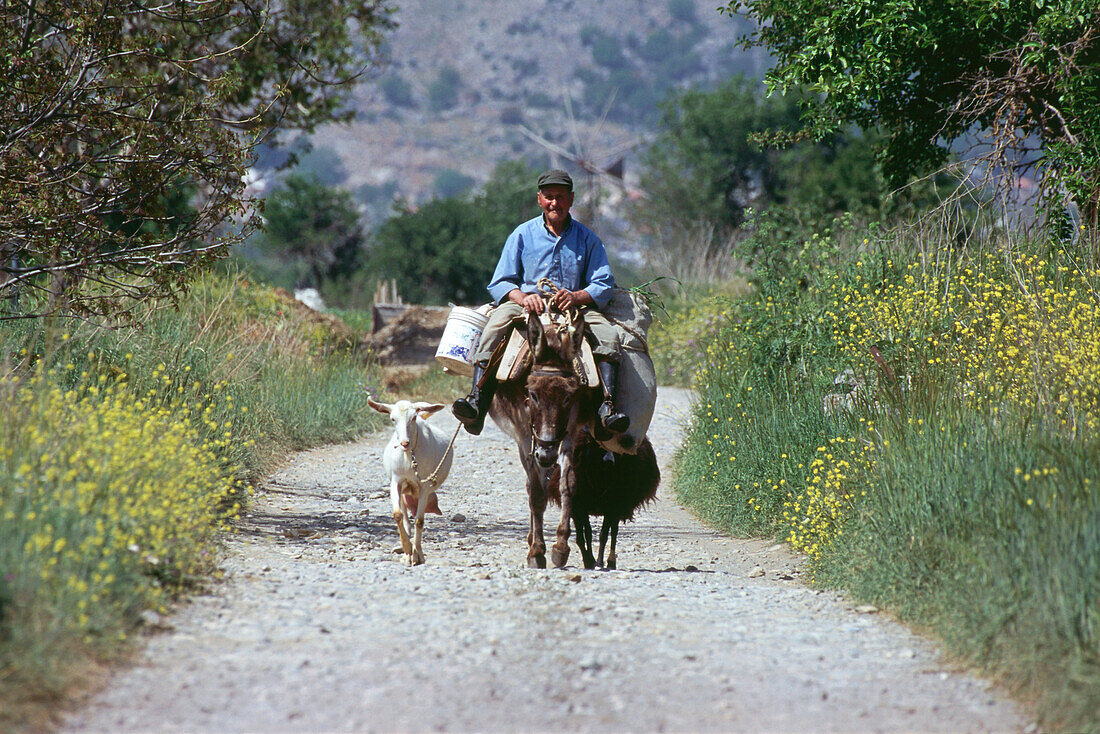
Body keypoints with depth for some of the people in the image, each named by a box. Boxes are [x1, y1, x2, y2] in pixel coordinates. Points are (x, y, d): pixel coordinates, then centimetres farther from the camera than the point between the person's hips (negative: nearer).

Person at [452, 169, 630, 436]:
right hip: (527, 305, -1)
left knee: (607, 333, -29)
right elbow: (500, 283, 6)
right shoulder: (522, 234, 10)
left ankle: (608, 406, -40)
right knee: (499, 319, -33)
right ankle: (477, 400, -45)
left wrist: (576, 297, -19)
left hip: (576, 308, 1)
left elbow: (604, 284, 4)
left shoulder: (587, 238, 10)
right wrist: (523, 297, -18)